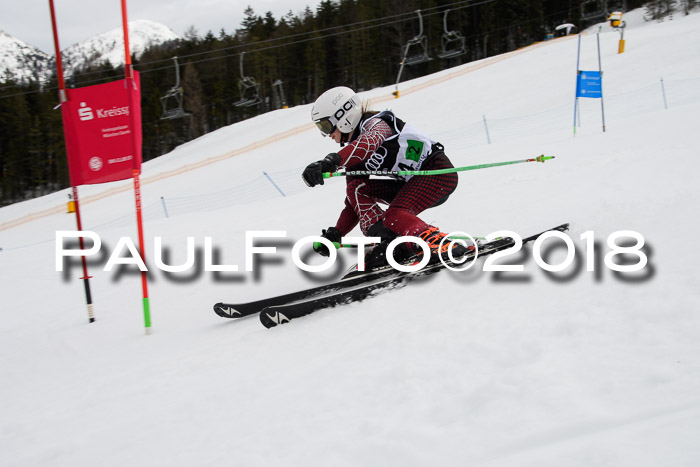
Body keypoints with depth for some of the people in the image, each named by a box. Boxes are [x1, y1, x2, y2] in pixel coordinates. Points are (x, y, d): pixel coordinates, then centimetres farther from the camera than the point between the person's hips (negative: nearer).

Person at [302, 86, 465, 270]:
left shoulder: (375, 123, -13)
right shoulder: (354, 152, 12)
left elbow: (369, 142, -40)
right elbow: (355, 201, 15)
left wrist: (330, 162, -54)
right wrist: (336, 233, 5)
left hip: (440, 173, -9)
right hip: (411, 184, 9)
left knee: (394, 217, -29)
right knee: (356, 188, -4)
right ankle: (388, 245, -13)